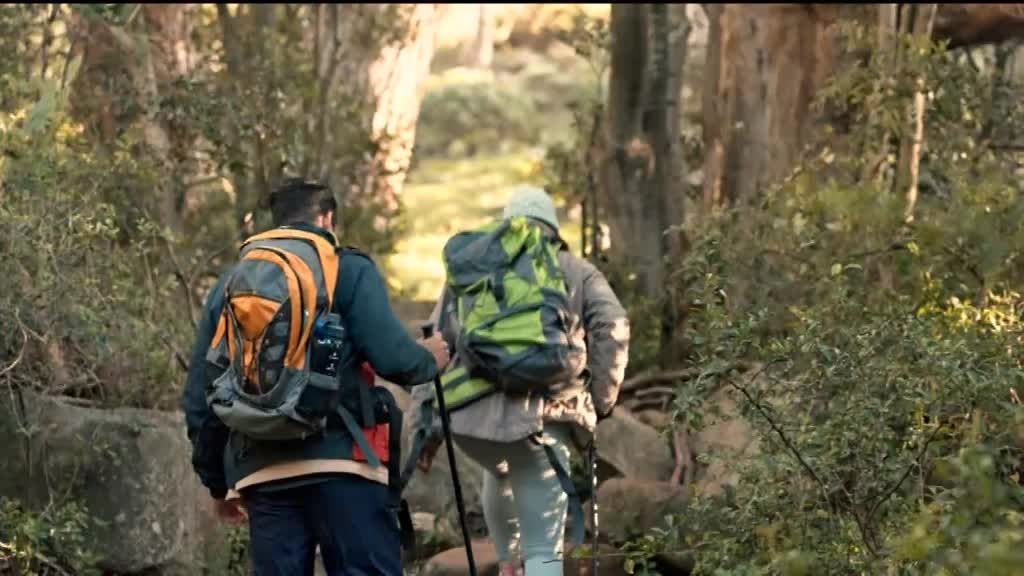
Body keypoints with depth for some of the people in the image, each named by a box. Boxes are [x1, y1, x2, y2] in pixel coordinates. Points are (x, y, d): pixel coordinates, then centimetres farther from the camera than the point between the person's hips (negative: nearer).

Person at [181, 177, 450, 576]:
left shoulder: (228, 286, 17)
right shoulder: (348, 270, 3)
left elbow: (199, 397, 16)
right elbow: (392, 358, -10)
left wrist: (217, 482, 26)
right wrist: (429, 360, 13)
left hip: (263, 473, 4)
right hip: (343, 466, -4)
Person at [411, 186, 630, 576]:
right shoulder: (577, 273, 15)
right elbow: (612, 330, -1)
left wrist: (425, 425, 19)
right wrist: (601, 402, 7)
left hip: (469, 417, 3)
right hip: (540, 421, -3)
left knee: (500, 474, 39)